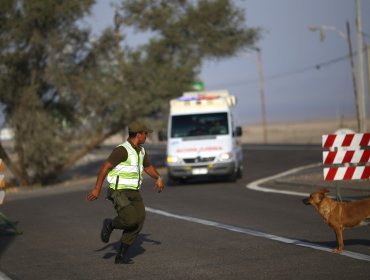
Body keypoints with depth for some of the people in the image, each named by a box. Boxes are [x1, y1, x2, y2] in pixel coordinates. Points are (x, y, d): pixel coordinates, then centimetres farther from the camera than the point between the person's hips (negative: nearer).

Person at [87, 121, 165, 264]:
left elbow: (148, 167, 22)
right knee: (130, 220, -26)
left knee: (138, 223, -7)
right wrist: (97, 189, -20)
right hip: (119, 192, -8)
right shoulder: (122, 150, -18)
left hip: (133, 192, 8)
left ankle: (122, 255, 3)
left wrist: (159, 178, 3)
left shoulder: (141, 150, 9)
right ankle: (110, 224, 7)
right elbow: (105, 167, -18)